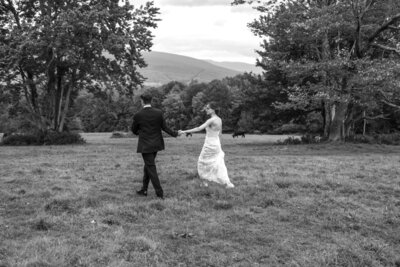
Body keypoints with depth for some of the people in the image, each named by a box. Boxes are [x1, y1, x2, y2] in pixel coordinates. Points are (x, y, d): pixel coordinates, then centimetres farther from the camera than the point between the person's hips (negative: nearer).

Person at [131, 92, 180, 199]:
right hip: (156, 144, 5)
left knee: (151, 168, 1)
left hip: (145, 145, -4)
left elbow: (134, 130, 2)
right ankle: (144, 189, 24)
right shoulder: (159, 113, -5)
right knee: (147, 166, 18)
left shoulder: (138, 115, -12)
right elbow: (165, 127, -1)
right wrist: (175, 134, 16)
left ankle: (160, 193, 0)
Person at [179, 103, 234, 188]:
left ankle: (205, 181, 20)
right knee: (219, 164, 12)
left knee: (202, 162, 12)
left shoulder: (211, 120, -19)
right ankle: (227, 183, 7)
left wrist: (184, 131, -24)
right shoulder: (219, 119, 5)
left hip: (209, 145, -7)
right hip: (217, 143, 7)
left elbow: (198, 129, -25)